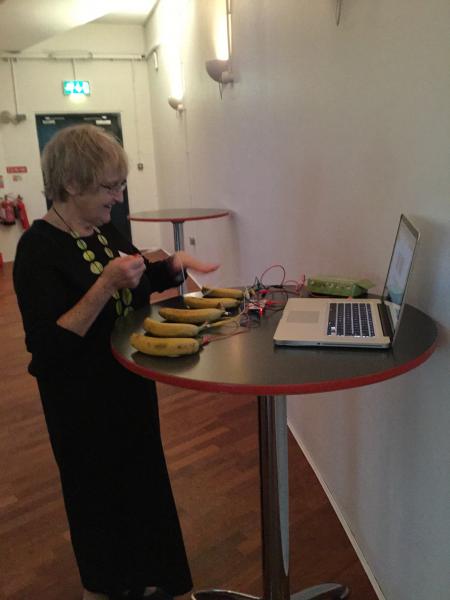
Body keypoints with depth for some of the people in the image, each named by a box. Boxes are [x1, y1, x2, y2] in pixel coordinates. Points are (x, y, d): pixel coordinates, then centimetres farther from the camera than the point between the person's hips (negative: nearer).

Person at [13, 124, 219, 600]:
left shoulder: (104, 229, 0)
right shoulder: (38, 248, -22)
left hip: (131, 383, 8)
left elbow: (137, 285, 14)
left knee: (142, 477, 22)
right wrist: (106, 284, -34)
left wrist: (175, 264, -5)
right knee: (99, 490, 14)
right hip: (83, 400, -7)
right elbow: (47, 346, -27)